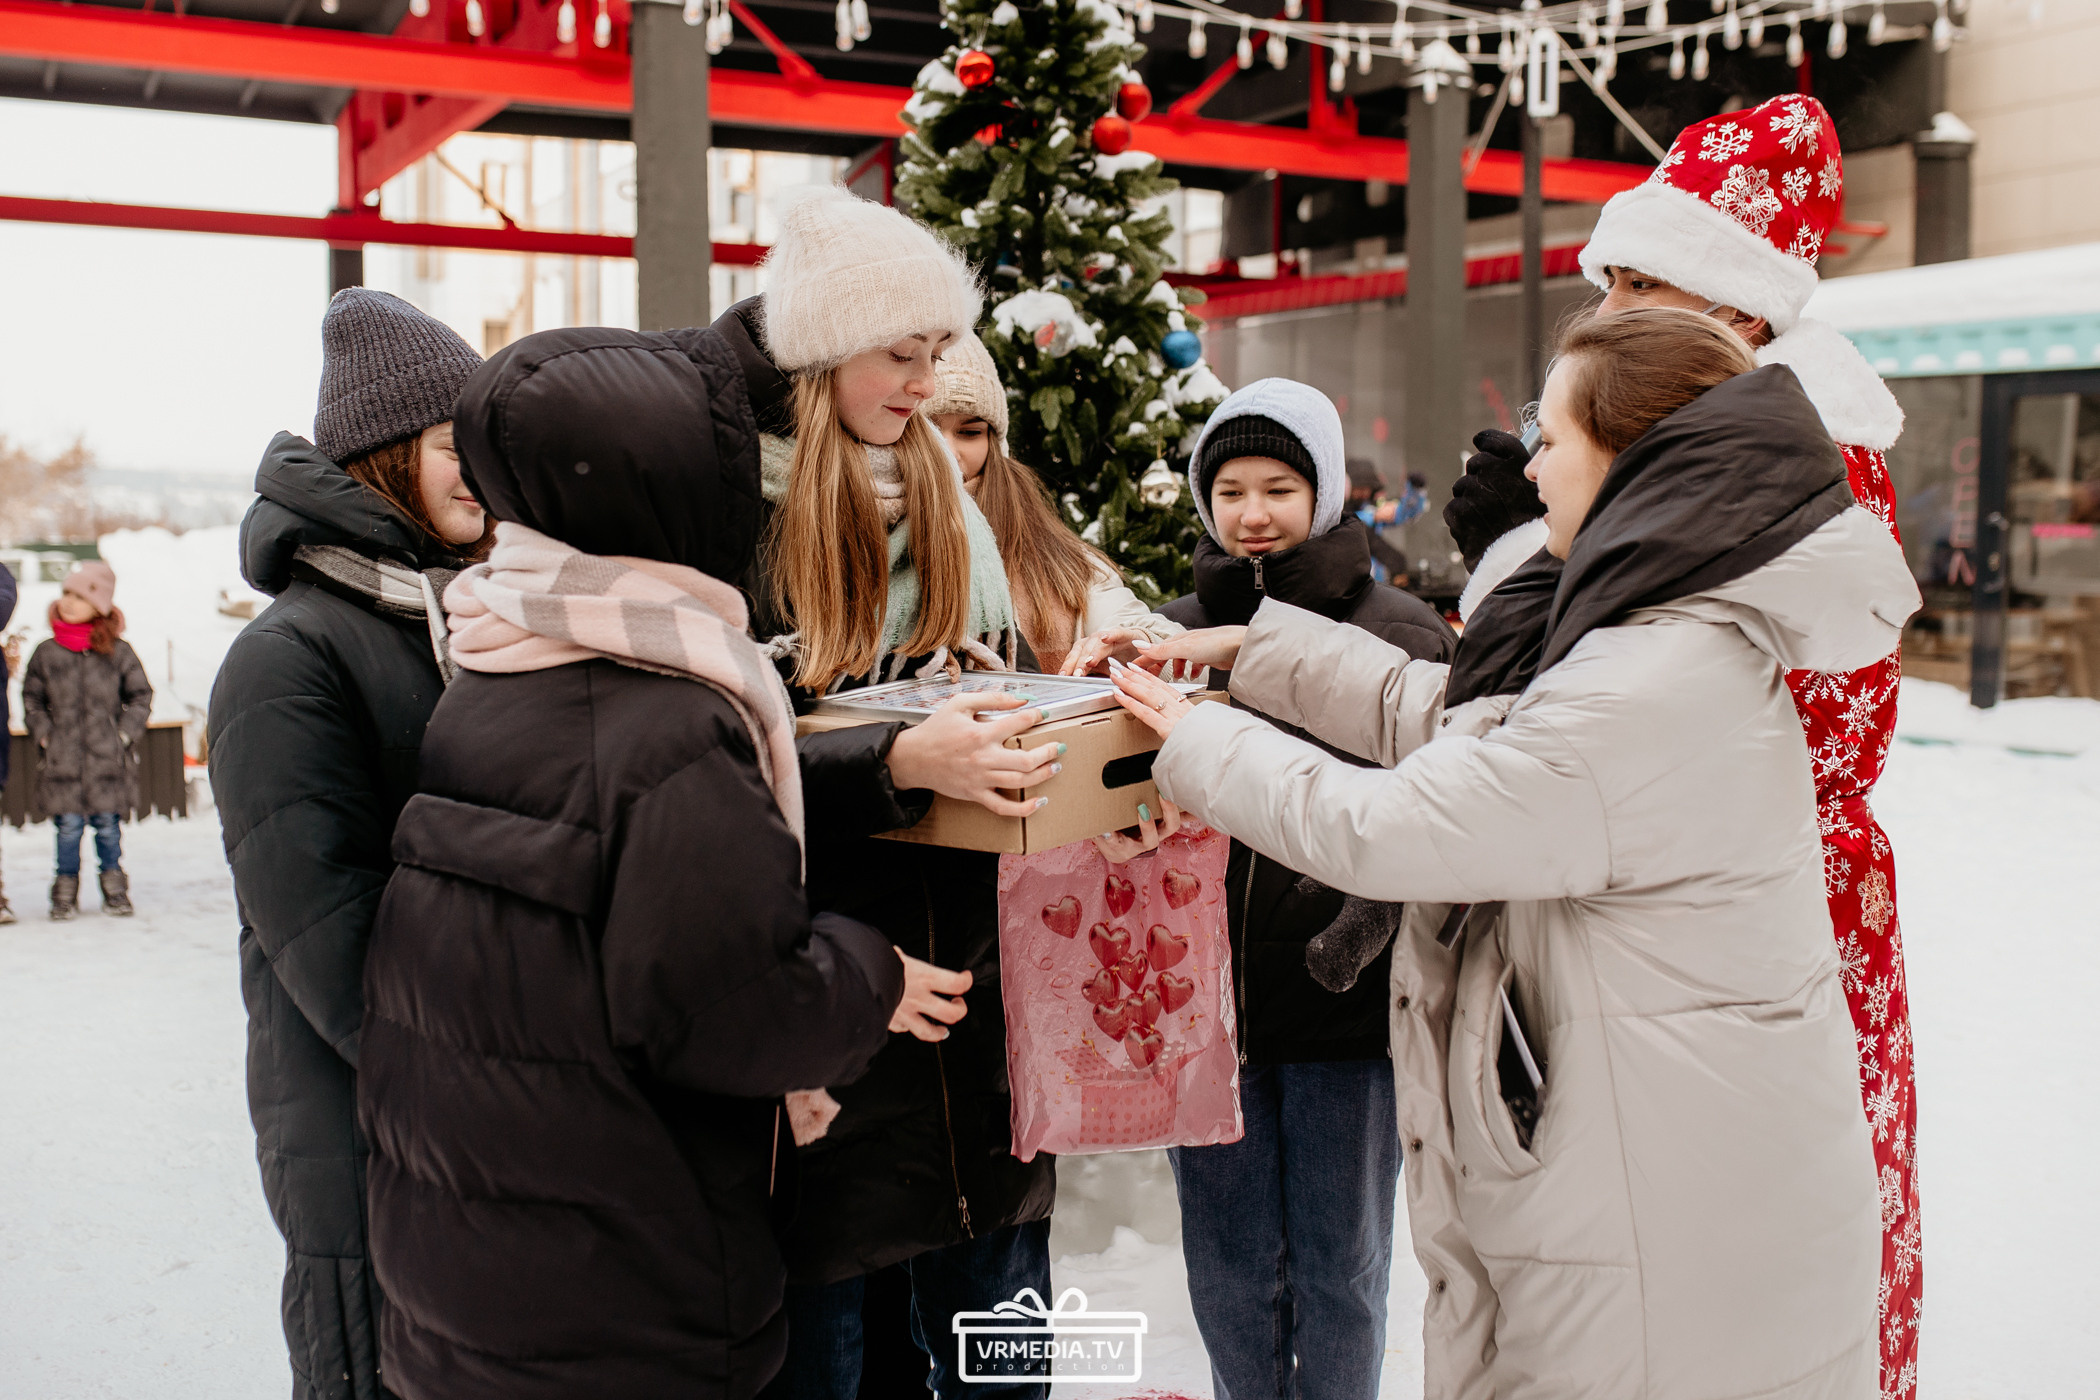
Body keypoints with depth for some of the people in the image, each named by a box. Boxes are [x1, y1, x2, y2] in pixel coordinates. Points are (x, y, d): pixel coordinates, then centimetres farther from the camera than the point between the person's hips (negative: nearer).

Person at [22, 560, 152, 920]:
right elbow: (31, 698, 12)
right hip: (61, 759, 1)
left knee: (107, 824, 4)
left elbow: (141, 695, 8)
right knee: (68, 825, 1)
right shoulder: (46, 652, 5)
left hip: (108, 759, -1)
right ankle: (65, 892, 13)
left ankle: (115, 890, 17)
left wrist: (126, 732, -2)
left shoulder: (118, 652, 2)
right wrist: (44, 734, 1)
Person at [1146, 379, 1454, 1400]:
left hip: (1346, 1004, -3)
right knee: (1229, 1267, 14)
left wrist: (1364, 923, -23)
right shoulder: (1174, 630, 6)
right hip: (1207, 993, 3)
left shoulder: (1402, 634, -5)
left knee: (1338, 1266, 11)